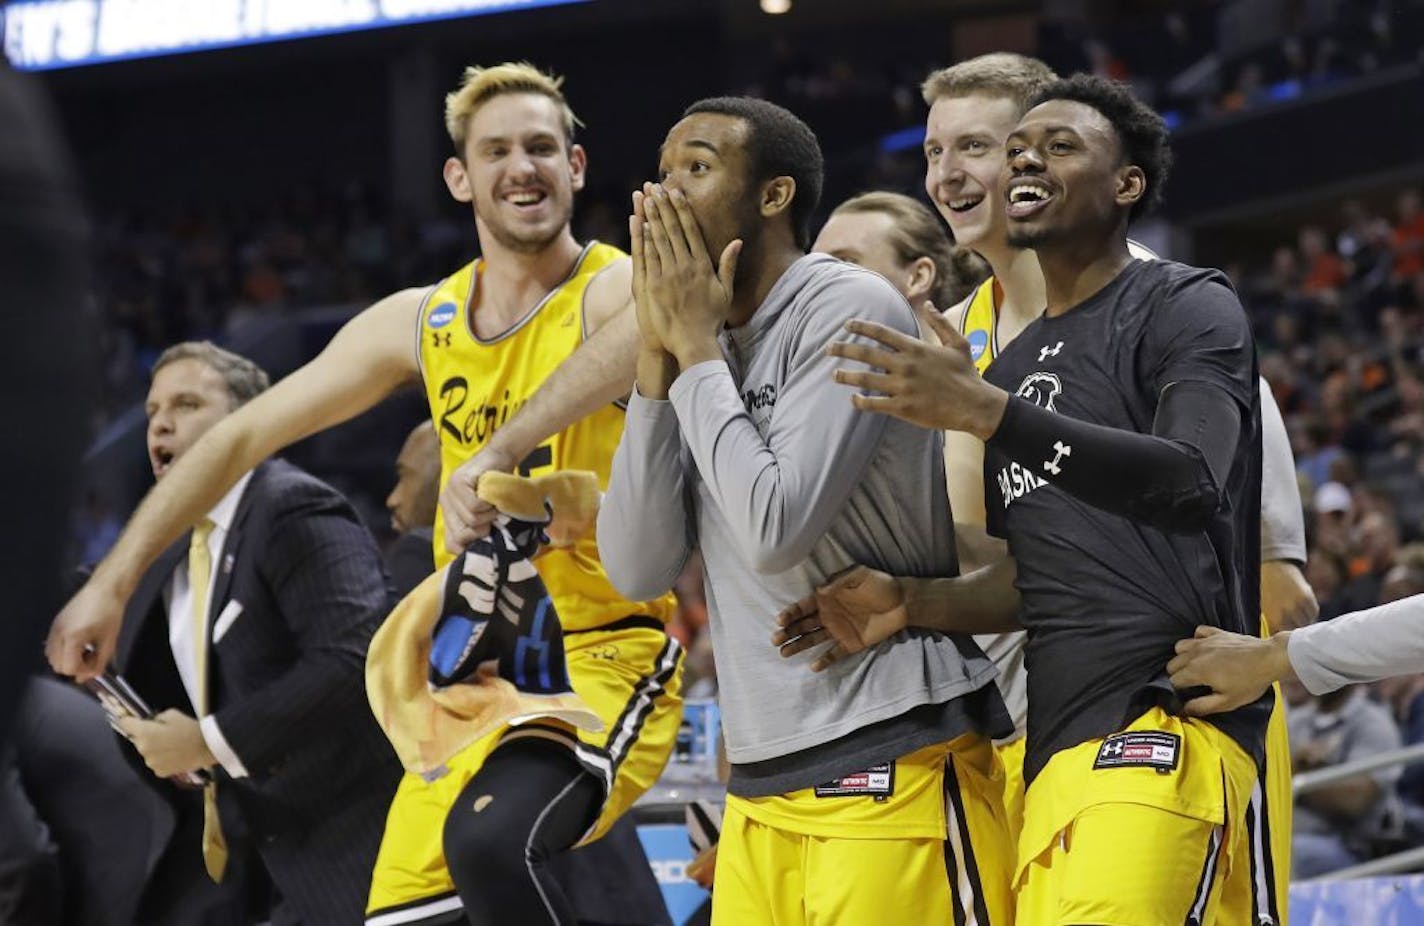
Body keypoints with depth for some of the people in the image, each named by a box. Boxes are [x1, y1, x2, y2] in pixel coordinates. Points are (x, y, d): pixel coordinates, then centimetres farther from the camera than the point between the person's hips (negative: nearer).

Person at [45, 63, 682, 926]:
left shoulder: (619, 288, -9)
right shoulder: (424, 322, 8)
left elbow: (638, 339, -37)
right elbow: (245, 435, 14)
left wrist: (501, 452, -48)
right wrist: (113, 580, 10)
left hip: (605, 655, -7)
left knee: (488, 838, -33)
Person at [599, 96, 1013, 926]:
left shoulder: (849, 311, -10)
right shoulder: (708, 345, 12)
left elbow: (774, 531, -20)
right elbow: (640, 571, 5)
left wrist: (699, 349, -9)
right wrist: (660, 358, 0)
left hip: (893, 767, -8)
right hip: (763, 783, 8)